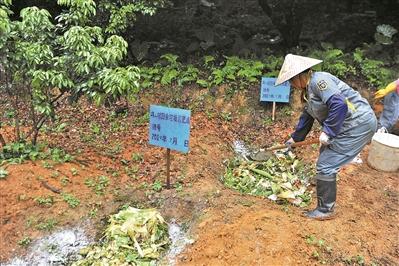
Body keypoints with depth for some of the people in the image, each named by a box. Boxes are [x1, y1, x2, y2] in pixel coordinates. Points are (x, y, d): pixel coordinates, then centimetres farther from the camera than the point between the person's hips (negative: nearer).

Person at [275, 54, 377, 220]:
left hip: (359, 124, -11)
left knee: (326, 164, -8)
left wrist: (328, 131, -26)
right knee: (326, 152, 30)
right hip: (346, 125, 11)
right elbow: (307, 116, 23)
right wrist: (295, 137, 29)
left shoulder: (318, 80, -20)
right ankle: (323, 181, 57)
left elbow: (339, 104, -31)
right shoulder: (309, 89, 12)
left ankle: (325, 210, 5)